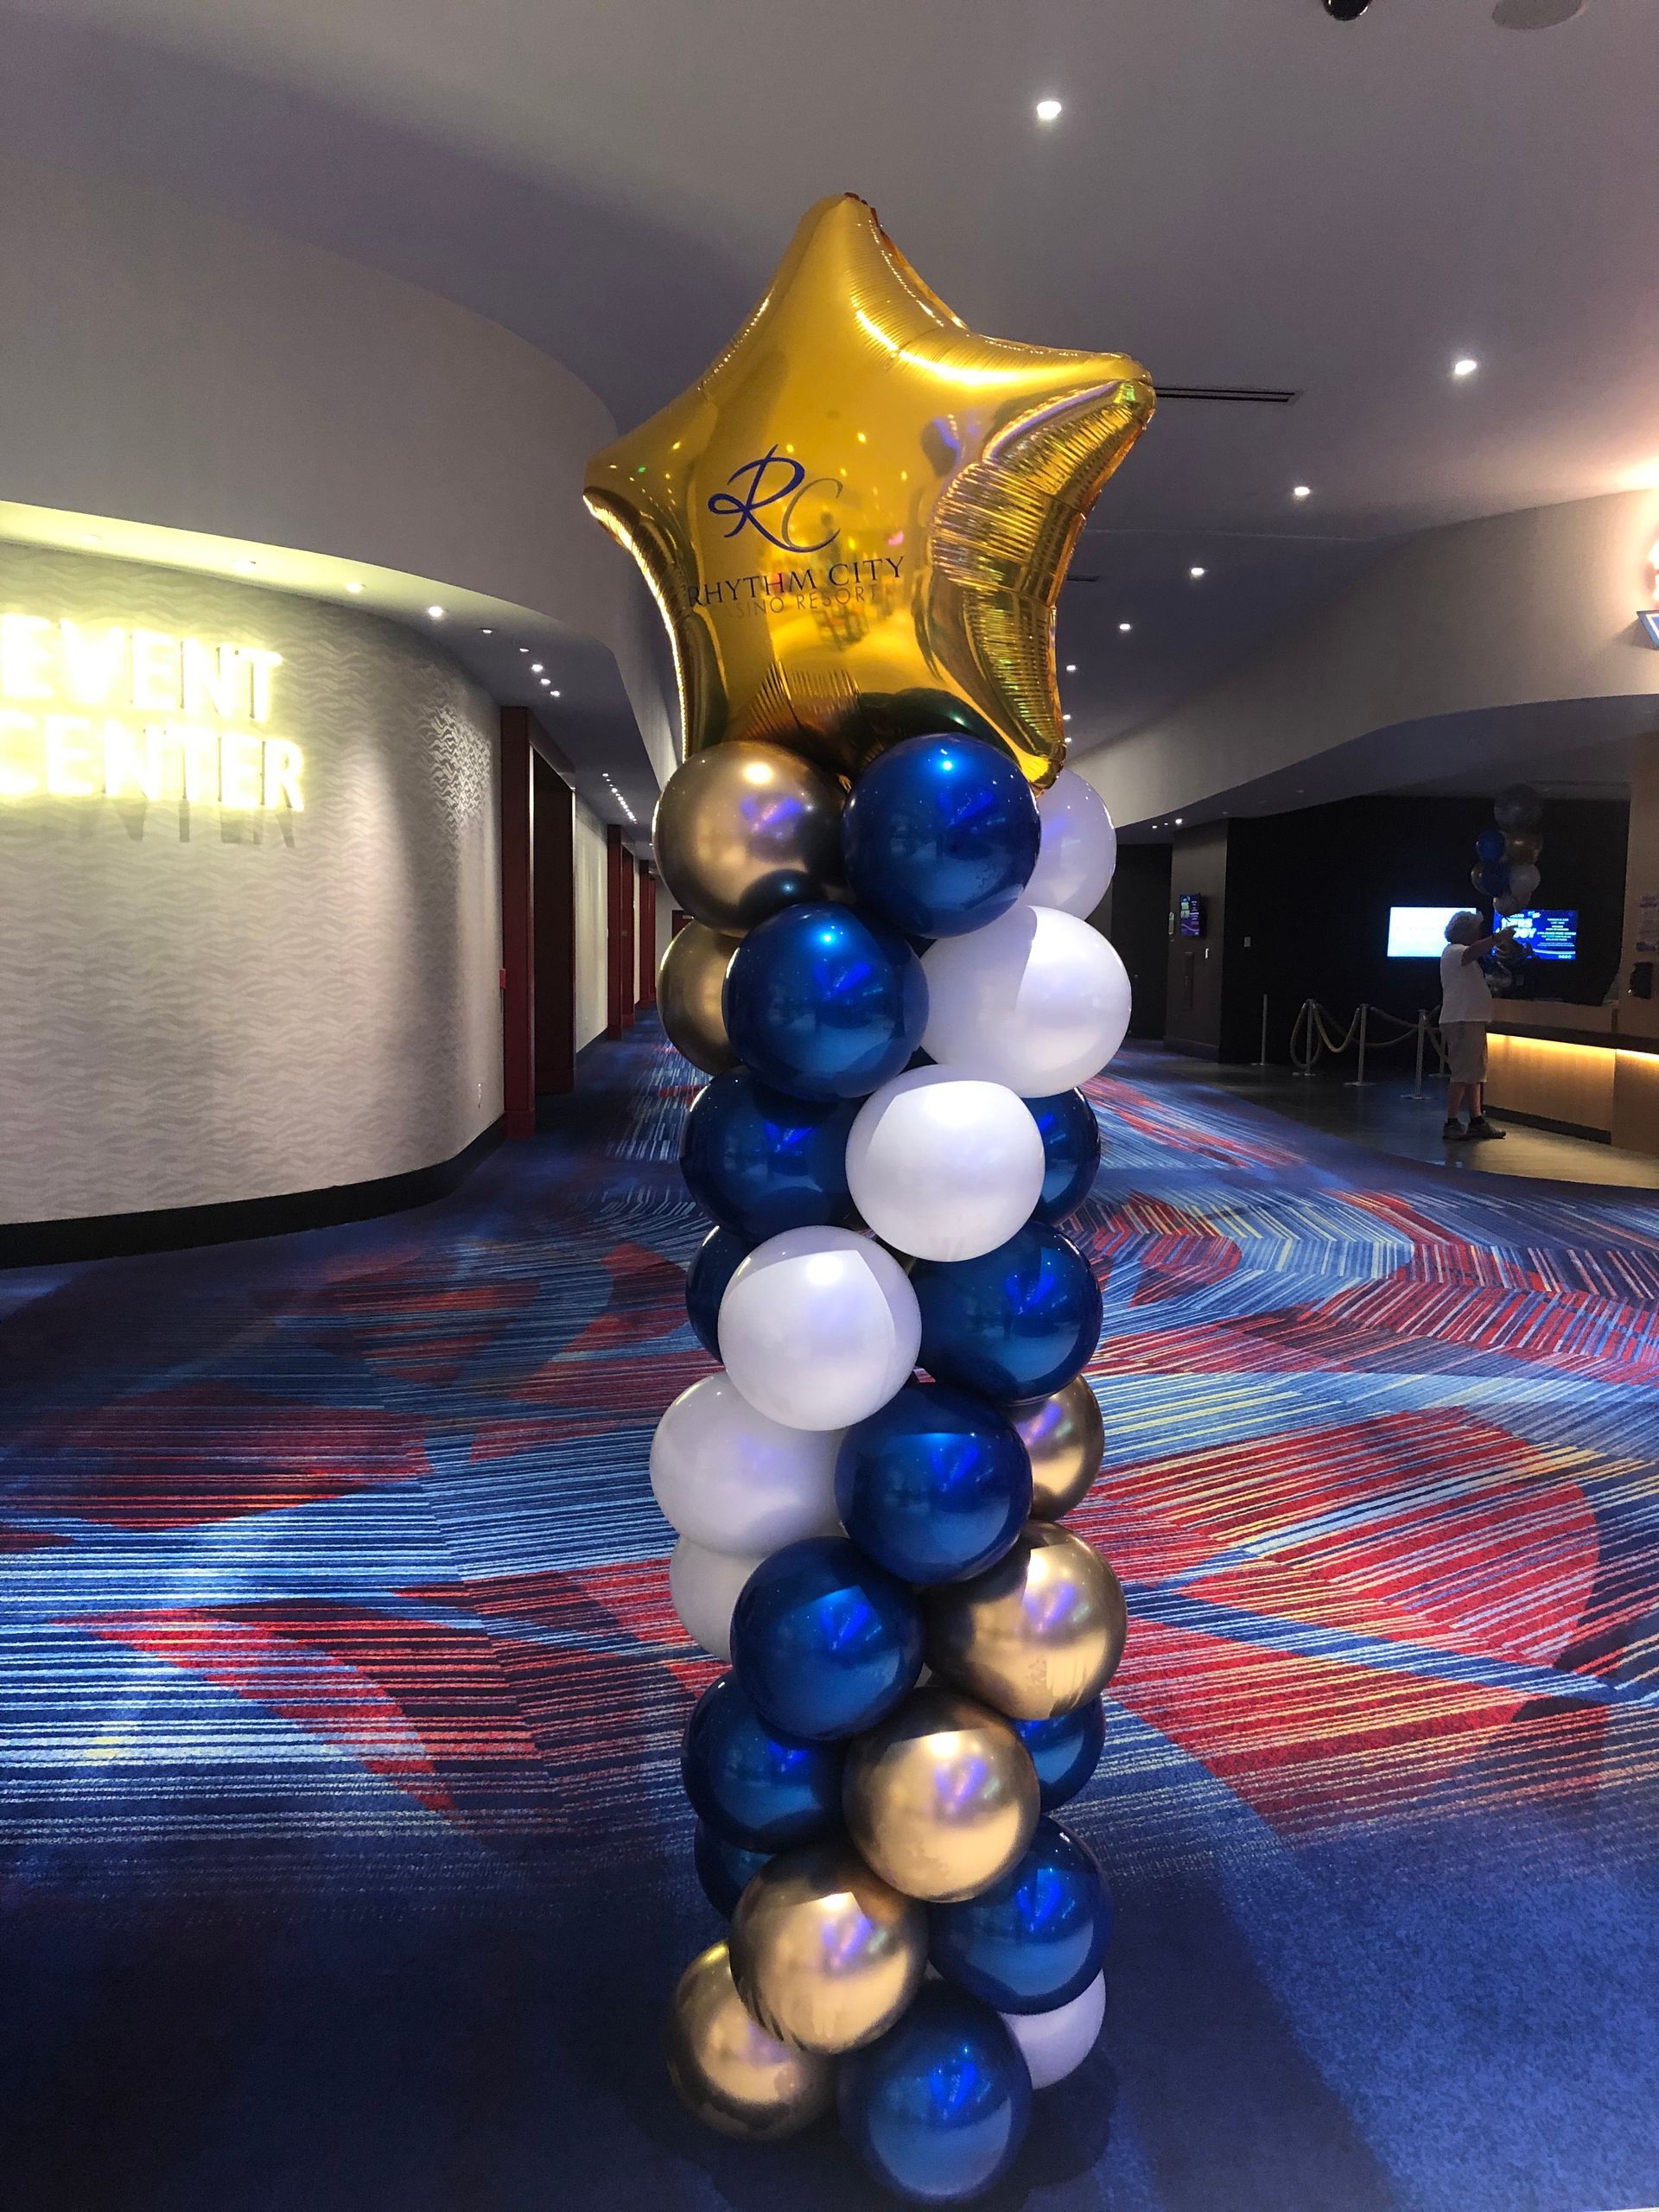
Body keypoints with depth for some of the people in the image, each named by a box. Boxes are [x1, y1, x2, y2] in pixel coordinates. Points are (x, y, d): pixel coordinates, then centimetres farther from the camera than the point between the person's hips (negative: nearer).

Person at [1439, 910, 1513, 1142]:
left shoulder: (1461, 954, 25)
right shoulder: (1453, 951, -8)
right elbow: (1472, 952, -32)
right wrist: (1497, 938, -40)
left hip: (1472, 1021, 11)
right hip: (1461, 1021, -11)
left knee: (1476, 1073, 12)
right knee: (1462, 1073, -13)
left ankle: (1477, 1121, 16)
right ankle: (1451, 1123, -12)